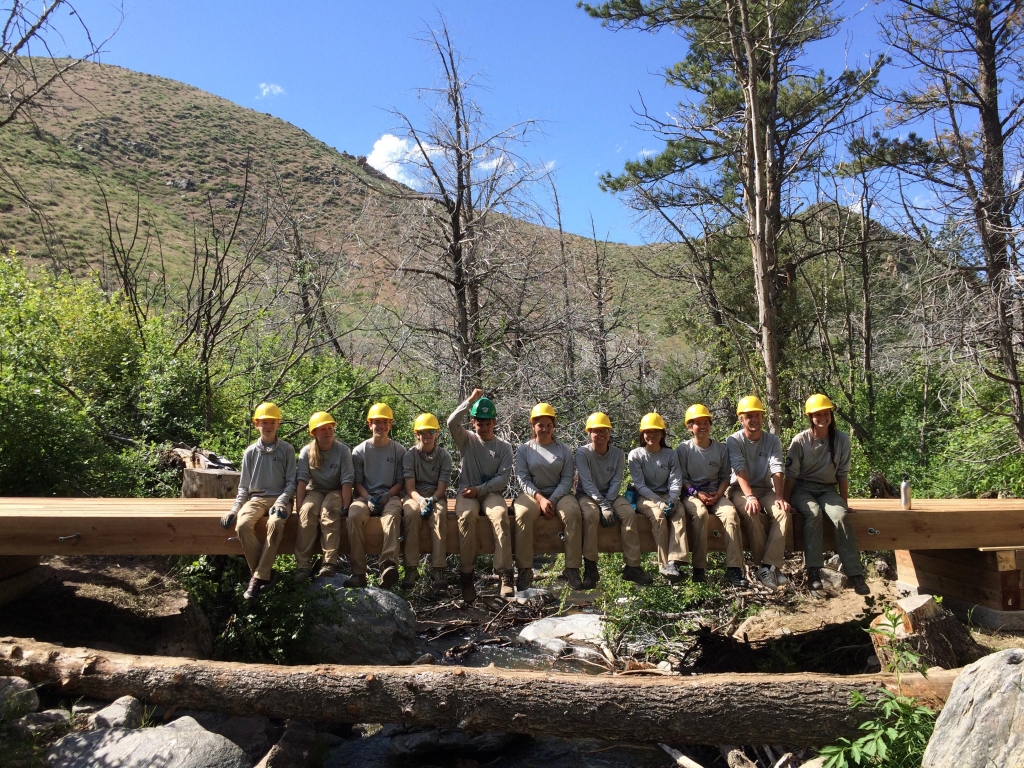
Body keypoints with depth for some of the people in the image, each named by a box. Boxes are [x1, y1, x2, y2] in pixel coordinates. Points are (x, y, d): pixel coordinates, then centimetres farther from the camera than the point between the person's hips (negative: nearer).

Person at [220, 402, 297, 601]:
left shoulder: (287, 449, 4)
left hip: (280, 498, -2)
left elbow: (291, 481, 1)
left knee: (275, 524, -37)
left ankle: (259, 576, -26)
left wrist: (281, 502, -16)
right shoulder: (250, 452, 11)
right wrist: (235, 508, -2)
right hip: (256, 498, 3)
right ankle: (265, 572, -16)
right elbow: (244, 486, 13)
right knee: (242, 525, -31)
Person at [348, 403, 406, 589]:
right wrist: (367, 498, -13)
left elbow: (401, 482, 8)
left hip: (390, 496, -1)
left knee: (392, 516, -37)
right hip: (366, 496, 1)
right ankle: (358, 572, -35)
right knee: (354, 515, -34)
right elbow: (357, 482, 7)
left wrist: (387, 495, -12)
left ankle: (389, 566, -54)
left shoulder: (399, 450, 10)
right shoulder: (359, 451, 11)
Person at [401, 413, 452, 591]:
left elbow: (442, 487, -4)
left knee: (439, 515, -34)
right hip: (415, 495, 0)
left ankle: (438, 570, -37)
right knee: (411, 513, -34)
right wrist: (420, 500, -27)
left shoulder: (444, 455, 3)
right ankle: (411, 569, -34)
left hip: (436, 496, 0)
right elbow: (410, 486, -7)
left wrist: (432, 500, -24)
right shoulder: (410, 455, 2)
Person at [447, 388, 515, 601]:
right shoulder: (466, 440, 11)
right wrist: (470, 400, -9)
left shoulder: (504, 447, 10)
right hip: (467, 492, 0)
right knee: (466, 516, -34)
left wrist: (479, 489, -13)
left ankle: (505, 575, -35)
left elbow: (504, 477, -1)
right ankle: (466, 576, -28)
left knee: (500, 516, -34)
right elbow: (452, 422, -10)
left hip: (492, 493, 0)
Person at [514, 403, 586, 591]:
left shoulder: (564, 449, 9)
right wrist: (540, 499, -18)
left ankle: (572, 568, -24)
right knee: (522, 514, -34)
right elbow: (522, 478, -2)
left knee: (573, 512, -32)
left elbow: (567, 478, 1)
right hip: (533, 494, -1)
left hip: (559, 493, 1)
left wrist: (553, 500, -15)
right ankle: (524, 570, -27)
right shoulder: (524, 449, 7)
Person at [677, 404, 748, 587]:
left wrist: (718, 494, -9)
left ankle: (733, 569, -29)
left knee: (731, 513, -29)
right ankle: (699, 568, -31)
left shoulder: (721, 448, 9)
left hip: (715, 494, 3)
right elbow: (682, 478, -1)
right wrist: (697, 494, -15)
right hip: (692, 494, -2)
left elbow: (725, 476, 9)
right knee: (700, 513, -36)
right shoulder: (684, 449, 1)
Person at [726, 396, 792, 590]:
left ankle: (768, 566, -28)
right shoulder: (733, 440, -5)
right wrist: (750, 496, -34)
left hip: (766, 489, 3)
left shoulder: (773, 441, 4)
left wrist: (779, 497, -27)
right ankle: (768, 566, -22)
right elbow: (739, 470, -19)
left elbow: (777, 470, -11)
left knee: (783, 511, -28)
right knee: (751, 514, -34)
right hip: (740, 490, -3)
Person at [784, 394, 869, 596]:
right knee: (814, 513, -33)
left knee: (841, 516, -28)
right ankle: (813, 571, -31)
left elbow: (842, 474, 3)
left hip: (827, 490, 2)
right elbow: (791, 474, -5)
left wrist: (845, 502, 2)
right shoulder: (800, 441, -8)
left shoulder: (841, 439, -2)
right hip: (803, 489, -2)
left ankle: (855, 574, -25)